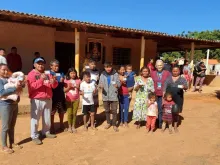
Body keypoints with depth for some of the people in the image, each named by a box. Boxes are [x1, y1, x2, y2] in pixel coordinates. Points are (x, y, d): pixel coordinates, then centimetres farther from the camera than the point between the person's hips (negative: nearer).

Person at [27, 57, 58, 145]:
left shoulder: (47, 73, 14)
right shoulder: (31, 74, -3)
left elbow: (55, 85, 10)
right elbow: (31, 87, -17)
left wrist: (53, 82, -13)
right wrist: (41, 80, -26)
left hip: (48, 99, 5)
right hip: (37, 100, -5)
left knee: (47, 118, 14)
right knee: (35, 118, -3)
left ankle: (46, 132, 31)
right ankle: (34, 136, 8)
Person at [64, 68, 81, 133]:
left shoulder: (78, 80, 2)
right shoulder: (66, 80, -2)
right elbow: (64, 90, -1)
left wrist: (78, 87, -13)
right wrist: (69, 87, -17)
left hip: (76, 99, 1)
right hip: (69, 100, -1)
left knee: (74, 113, 7)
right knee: (69, 113, 3)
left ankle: (73, 126, 19)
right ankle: (69, 126, 17)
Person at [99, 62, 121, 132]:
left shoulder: (115, 74, -4)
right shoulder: (102, 75, 2)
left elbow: (119, 83, -4)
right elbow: (100, 83, 3)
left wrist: (117, 85, -27)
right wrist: (100, 85, -20)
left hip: (114, 95, -2)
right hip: (105, 96, 3)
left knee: (114, 110, 2)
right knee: (107, 110, 15)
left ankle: (114, 124, 16)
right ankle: (108, 123, 32)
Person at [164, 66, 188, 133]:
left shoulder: (182, 79, 7)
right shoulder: (168, 79, 9)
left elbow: (186, 87, -6)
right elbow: (164, 89, 5)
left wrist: (184, 87, -30)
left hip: (178, 98, -1)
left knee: (176, 112, 4)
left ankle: (175, 126, 15)